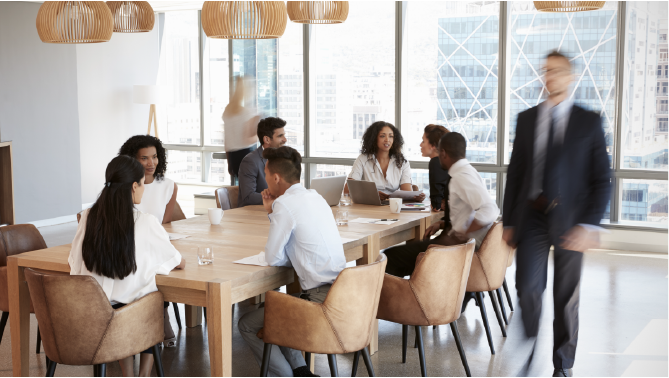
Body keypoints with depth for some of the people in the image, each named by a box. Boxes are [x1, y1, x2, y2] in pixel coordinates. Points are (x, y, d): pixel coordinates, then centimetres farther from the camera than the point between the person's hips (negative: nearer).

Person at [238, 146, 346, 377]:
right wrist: (273, 213, 14)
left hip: (321, 299, -9)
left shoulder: (285, 204, -15)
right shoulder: (315, 197, 12)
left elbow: (273, 258, -8)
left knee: (247, 325, 6)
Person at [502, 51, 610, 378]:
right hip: (532, 216, 1)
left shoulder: (589, 122, 2)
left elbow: (601, 179, -2)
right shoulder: (526, 119, 9)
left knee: (566, 297, 7)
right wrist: (509, 222, 7)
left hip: (569, 220, -1)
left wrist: (589, 225, -13)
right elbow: (514, 173, 11)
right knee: (527, 289, -9)